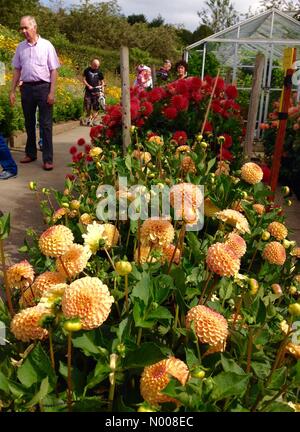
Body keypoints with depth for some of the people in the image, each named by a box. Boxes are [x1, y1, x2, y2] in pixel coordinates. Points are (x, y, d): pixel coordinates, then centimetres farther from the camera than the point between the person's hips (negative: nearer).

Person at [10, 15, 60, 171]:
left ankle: (48, 159, -2)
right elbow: (17, 70, 13)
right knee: (29, 123, 12)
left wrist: (52, 92, -11)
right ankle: (30, 153, 24)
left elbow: (54, 70, -4)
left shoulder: (46, 45, -3)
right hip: (27, 87, 4)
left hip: (43, 87, -4)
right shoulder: (20, 47, 8)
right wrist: (12, 91, 8)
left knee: (46, 124, -4)